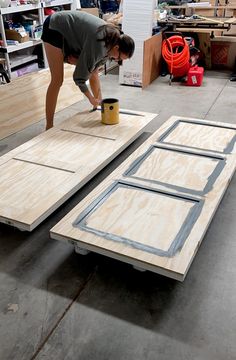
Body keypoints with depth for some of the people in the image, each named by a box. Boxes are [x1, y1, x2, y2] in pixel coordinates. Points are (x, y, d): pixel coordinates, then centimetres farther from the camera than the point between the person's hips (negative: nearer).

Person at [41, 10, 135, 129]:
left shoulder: (111, 39, -9)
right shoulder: (99, 44, -33)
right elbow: (79, 76, -27)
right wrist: (92, 99, -15)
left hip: (71, 31, 8)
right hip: (55, 29, -8)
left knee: (93, 70, 6)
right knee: (57, 80, -12)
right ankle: (49, 127, -7)